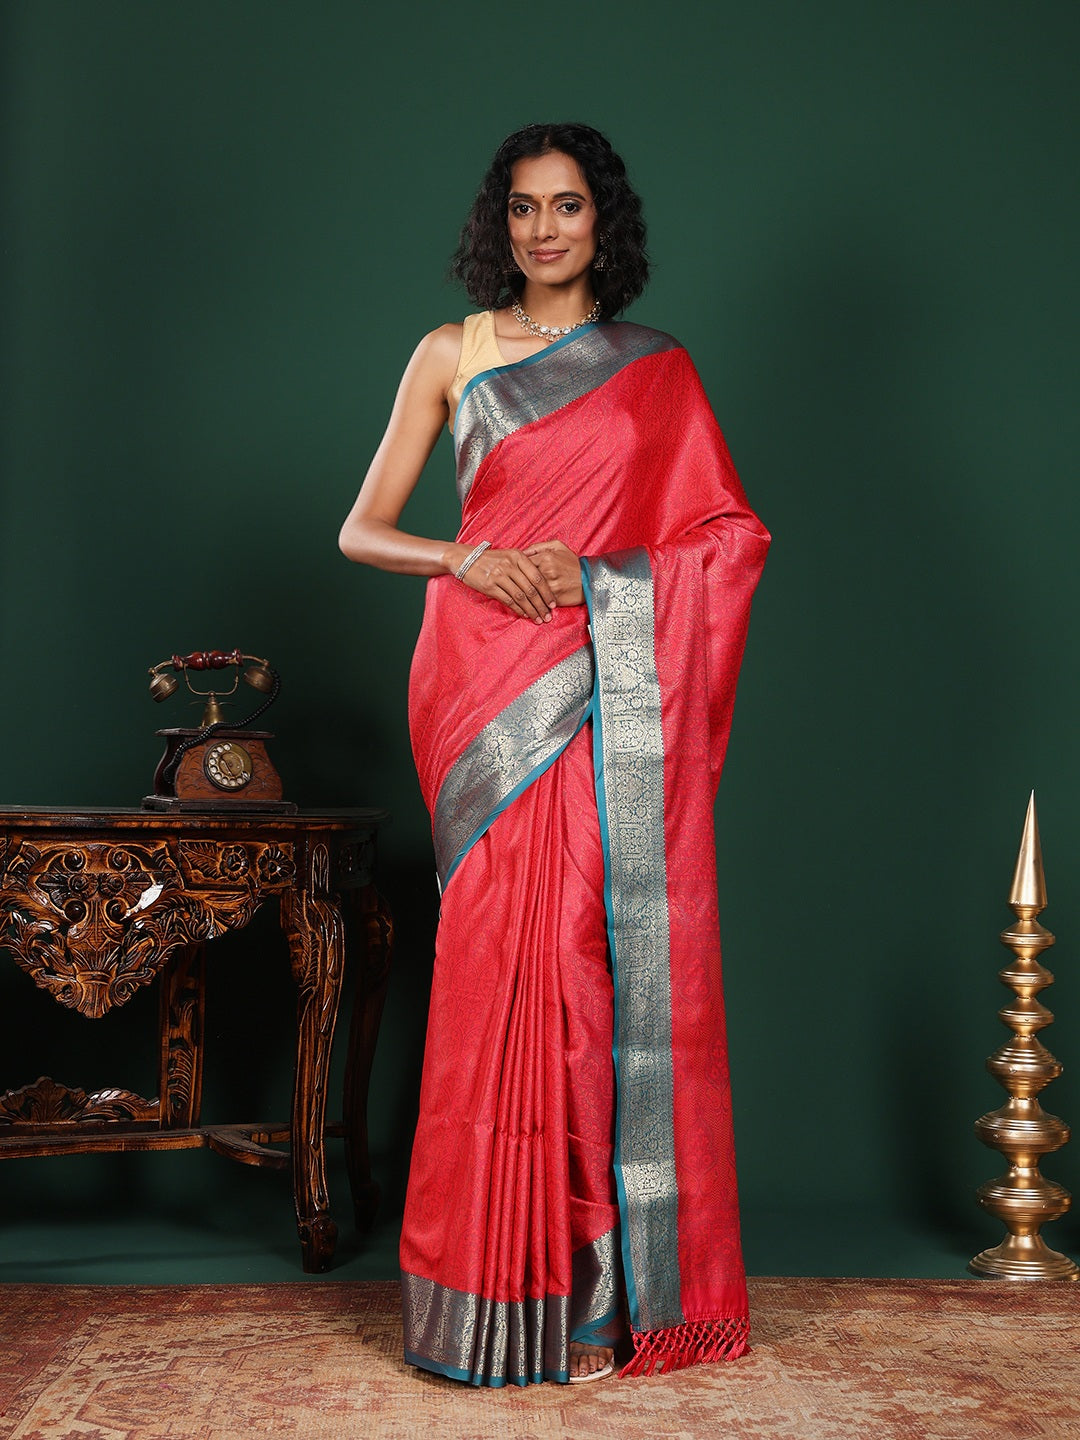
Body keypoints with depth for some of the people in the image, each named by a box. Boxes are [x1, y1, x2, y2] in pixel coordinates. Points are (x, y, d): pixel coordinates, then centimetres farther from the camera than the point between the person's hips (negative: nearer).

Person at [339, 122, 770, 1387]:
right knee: (507, 965, -5)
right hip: (494, 693, 0)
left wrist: (594, 574, -4)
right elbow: (361, 532, 8)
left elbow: (725, 544, 11)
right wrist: (469, 561, -10)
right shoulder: (450, 356, 11)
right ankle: (513, 1283, 5)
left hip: (620, 707, 1)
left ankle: (610, 1288, 6)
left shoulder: (659, 372, 13)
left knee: (616, 961, -3)